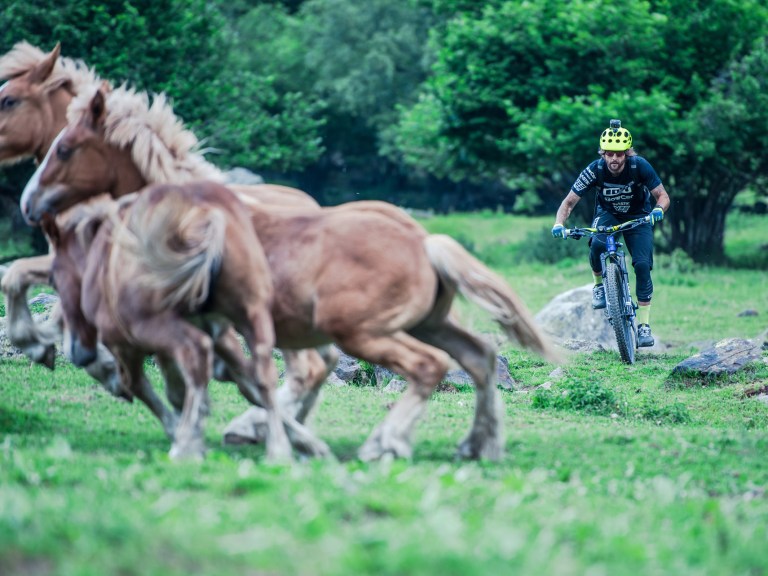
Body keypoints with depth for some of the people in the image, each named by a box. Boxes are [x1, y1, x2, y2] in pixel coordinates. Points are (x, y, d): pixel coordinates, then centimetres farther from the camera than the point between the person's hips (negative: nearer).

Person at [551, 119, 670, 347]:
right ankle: (599, 284, -3)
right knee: (597, 244, -33)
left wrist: (658, 209, -43)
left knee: (643, 265, -18)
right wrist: (559, 224, -38)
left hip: (638, 216, 0)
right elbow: (569, 202, -20)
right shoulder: (595, 170, -25)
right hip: (608, 213, 0)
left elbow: (663, 196, -20)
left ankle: (643, 325, -9)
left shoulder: (640, 166, -27)